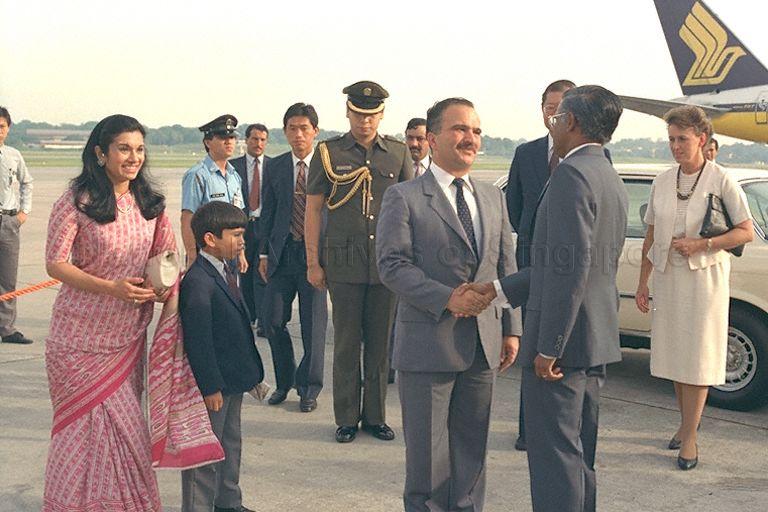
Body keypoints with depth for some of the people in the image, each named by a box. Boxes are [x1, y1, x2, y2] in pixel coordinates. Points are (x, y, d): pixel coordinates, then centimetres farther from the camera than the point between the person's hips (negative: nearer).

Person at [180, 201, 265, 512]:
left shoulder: (226, 272, 9)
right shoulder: (197, 282, -23)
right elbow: (198, 342, -23)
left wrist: (250, 373, 19)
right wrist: (210, 387, -20)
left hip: (232, 379, 10)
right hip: (212, 384, -10)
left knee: (230, 442, 22)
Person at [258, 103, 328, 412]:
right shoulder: (274, 168, 7)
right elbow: (268, 212, 10)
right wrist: (264, 253, 6)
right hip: (281, 253, 3)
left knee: (313, 324, 2)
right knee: (273, 320, 5)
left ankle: (309, 388, 18)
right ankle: (284, 381, 25)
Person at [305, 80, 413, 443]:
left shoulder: (398, 153, 7)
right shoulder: (328, 153, 2)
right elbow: (313, 210, 3)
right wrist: (313, 263, 0)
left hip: (387, 261, 2)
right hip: (344, 263, -2)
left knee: (380, 343, 9)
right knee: (346, 343, 4)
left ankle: (375, 416, 21)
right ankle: (346, 419, 15)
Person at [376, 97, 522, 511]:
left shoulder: (493, 198, 13)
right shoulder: (403, 198, -5)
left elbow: (507, 267, 15)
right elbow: (392, 265, -13)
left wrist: (512, 328, 8)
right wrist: (447, 298, -22)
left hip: (482, 346, 5)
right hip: (428, 343, -5)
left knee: (472, 449, 14)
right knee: (427, 450, 6)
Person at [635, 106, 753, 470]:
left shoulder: (721, 181, -8)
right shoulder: (662, 182, 5)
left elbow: (747, 233, -7)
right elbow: (651, 237, 10)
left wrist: (701, 244, -19)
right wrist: (642, 284, 9)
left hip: (703, 277, -4)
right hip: (667, 277, 5)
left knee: (697, 357, -1)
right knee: (675, 354, 11)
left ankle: (689, 438, 5)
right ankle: (686, 424, 27)